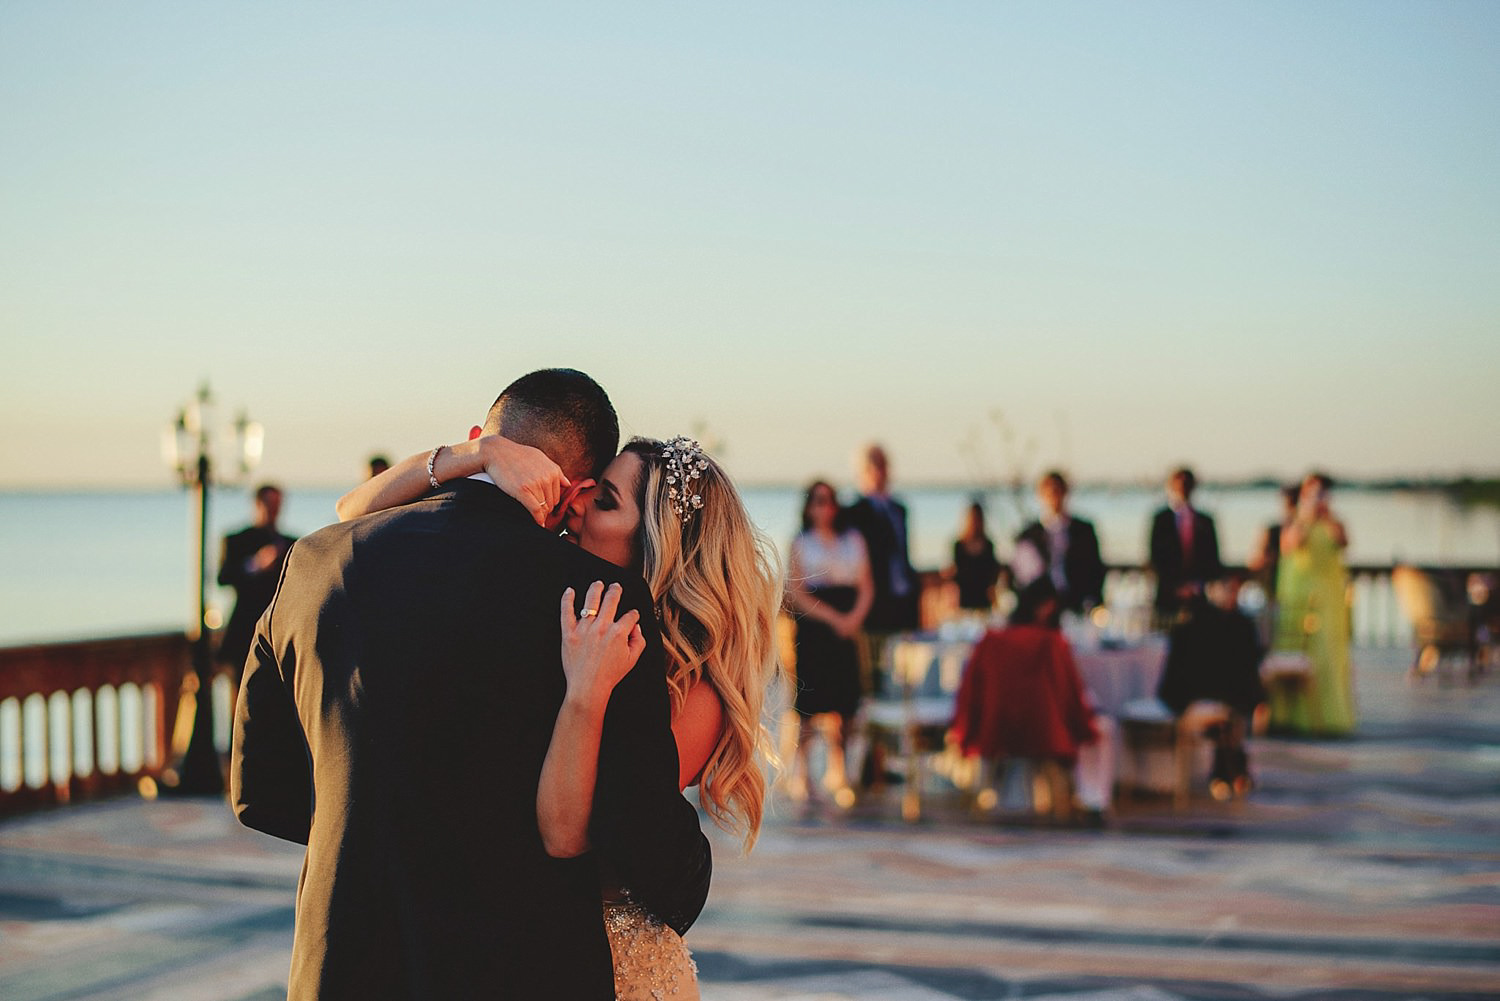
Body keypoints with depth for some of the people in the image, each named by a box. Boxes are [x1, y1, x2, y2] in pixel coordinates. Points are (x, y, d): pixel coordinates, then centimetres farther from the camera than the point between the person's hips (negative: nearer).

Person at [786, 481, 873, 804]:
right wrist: (833, 617, -11)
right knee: (810, 698, -7)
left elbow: (866, 586, 10)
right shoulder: (800, 544, 6)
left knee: (845, 698, -2)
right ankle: (800, 772, -2)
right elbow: (797, 593, -3)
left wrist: (854, 617, -8)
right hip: (813, 626, -3)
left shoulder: (853, 540, 15)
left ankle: (838, 770, 4)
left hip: (848, 627, 3)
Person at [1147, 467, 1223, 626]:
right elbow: (1156, 558, 2)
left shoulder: (1205, 522, 10)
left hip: (1200, 597, 1)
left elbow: (1213, 561, 11)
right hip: (1168, 597, -1)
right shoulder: (1161, 520, 6)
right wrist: (1175, 588, -6)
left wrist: (1199, 585, -4)